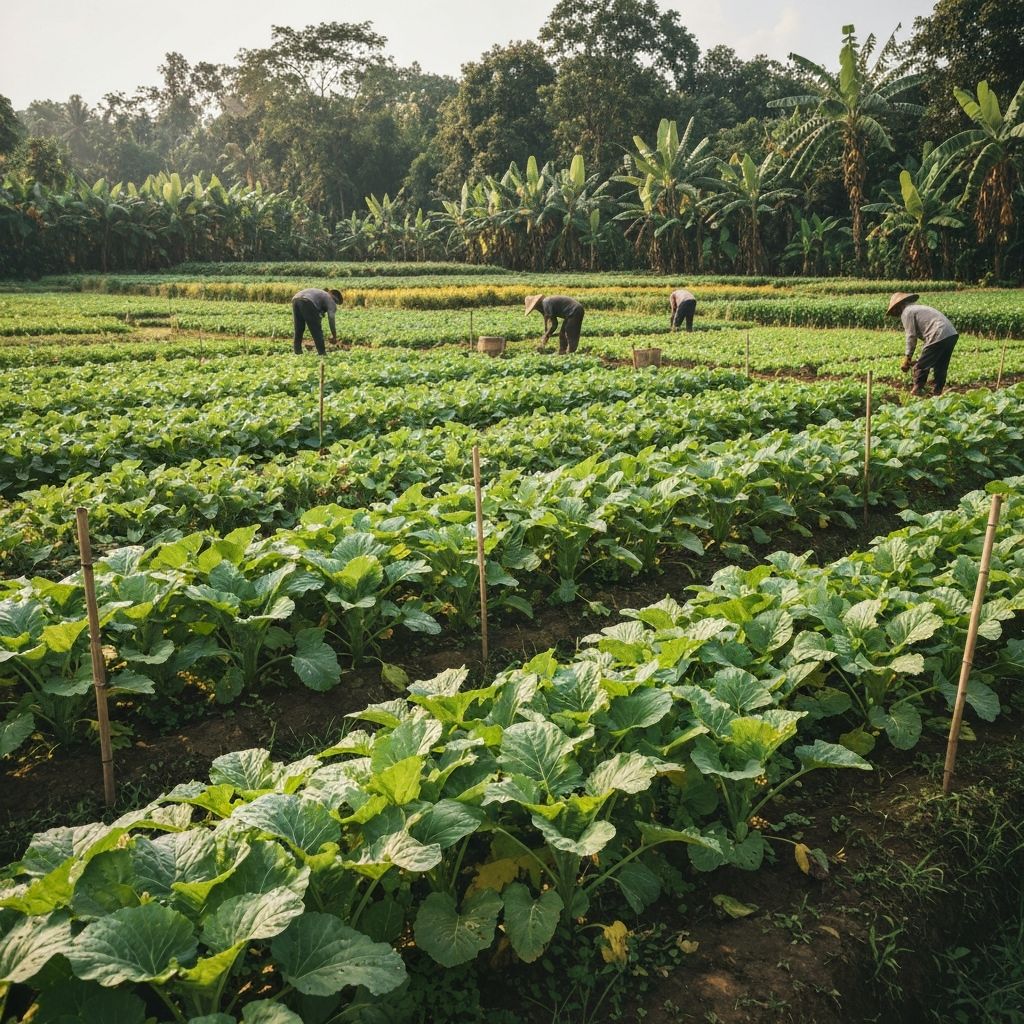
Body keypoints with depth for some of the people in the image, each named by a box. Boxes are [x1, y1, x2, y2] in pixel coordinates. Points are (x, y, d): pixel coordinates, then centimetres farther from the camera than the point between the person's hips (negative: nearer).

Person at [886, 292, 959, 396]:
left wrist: (908, 357, 4)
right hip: (952, 334, 9)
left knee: (921, 367, 1)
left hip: (939, 337, -9)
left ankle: (917, 391, 5)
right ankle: (938, 392, 22)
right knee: (940, 367, 18)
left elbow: (911, 336, -3)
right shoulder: (918, 308, 29)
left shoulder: (906, 312, 2)